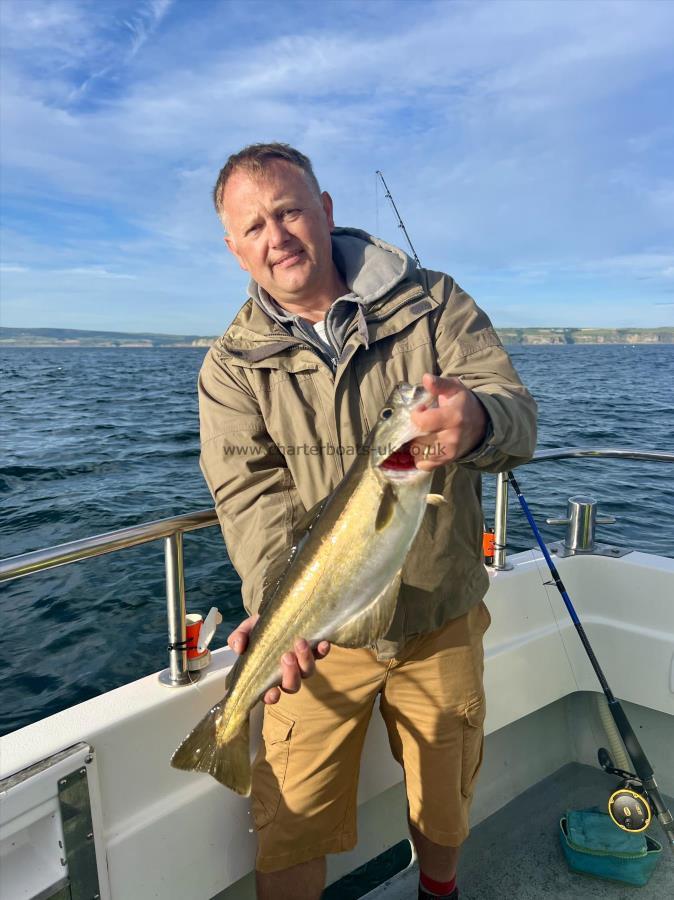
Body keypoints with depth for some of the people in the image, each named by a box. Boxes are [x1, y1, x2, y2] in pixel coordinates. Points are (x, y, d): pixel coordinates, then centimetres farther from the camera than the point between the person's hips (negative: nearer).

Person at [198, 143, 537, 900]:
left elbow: (516, 412, -15)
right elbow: (251, 491, -15)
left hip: (442, 621, 2)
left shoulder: (433, 305, -5)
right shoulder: (231, 366, -5)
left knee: (444, 808, 22)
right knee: (291, 832, 7)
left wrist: (477, 422, -40)